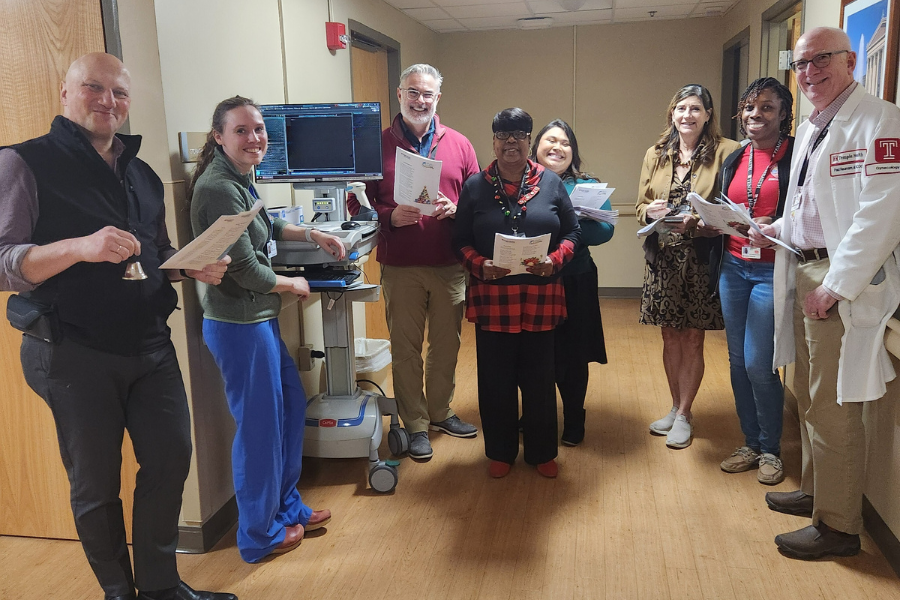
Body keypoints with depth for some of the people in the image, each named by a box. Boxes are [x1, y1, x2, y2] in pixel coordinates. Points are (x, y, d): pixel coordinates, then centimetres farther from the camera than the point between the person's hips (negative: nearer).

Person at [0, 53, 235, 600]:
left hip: (151, 347, 6)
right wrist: (79, 247, -29)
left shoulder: (142, 174, 14)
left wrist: (197, 268, 1)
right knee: (96, 484, 7)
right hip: (74, 354, -5)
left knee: (172, 457, 8)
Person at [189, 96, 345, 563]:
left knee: (291, 406, 19)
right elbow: (245, 269, -21)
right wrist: (292, 285, -4)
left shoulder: (236, 180, 12)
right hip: (240, 325, -10)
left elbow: (265, 227, 30)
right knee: (260, 427, 2)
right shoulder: (219, 188, -20)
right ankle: (260, 536, 21)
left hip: (259, 319, 10)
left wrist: (313, 235, 19)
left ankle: (286, 507, 35)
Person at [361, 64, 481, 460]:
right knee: (406, 348, 6)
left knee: (447, 344, 14)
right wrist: (390, 216, -17)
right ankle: (415, 425, 21)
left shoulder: (459, 145, 7)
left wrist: (454, 208, -11)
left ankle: (440, 411, 34)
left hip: (450, 265, 2)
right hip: (400, 267, -2)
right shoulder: (378, 144, 1)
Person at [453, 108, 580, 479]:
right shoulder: (475, 186, 3)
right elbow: (460, 241, 4)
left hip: (541, 297, 1)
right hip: (492, 298, 0)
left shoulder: (550, 183, 5)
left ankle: (542, 452, 28)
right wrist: (480, 265, -15)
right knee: (496, 378, 7)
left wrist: (555, 260, -11)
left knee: (539, 377, 9)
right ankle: (500, 452, 26)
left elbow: (572, 232, 8)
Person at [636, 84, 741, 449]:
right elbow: (641, 206, 11)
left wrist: (698, 223, -23)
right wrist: (650, 212, -11)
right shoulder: (656, 155, 8)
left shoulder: (725, 152, -6)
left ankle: (683, 415, 21)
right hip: (662, 259, 4)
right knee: (670, 338, 13)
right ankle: (676, 407, 30)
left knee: (692, 340, 6)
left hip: (701, 260, -4)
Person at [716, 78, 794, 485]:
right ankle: (751, 443, 26)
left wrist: (775, 227, -24)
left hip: (772, 271, -6)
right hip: (733, 268, 6)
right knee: (738, 362, 11)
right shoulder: (734, 160, 12)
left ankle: (770, 449, 16)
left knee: (758, 366, -5)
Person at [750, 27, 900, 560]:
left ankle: (838, 526, 12)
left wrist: (834, 285, -20)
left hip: (843, 284, -9)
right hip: (804, 273, 9)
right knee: (809, 397, 18)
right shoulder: (809, 129, 17)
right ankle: (816, 491, 34)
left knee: (833, 409, -2)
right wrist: (776, 230, 7)